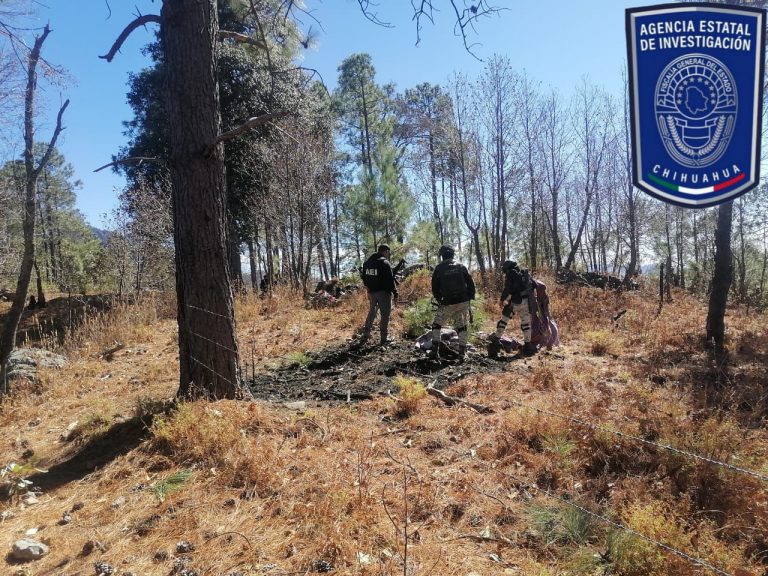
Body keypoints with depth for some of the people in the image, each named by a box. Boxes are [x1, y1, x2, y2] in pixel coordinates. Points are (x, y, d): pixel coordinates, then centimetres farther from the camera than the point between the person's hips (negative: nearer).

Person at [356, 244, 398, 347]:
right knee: (385, 315, 2)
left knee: (371, 313, 19)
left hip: (371, 292, 7)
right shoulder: (385, 263, -14)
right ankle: (383, 339, 5)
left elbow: (364, 278, 15)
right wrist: (395, 292, -8)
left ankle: (365, 336, 18)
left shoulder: (367, 262, 9)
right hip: (383, 292, -7)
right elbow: (390, 279, -16)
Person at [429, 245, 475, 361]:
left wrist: (439, 300, 16)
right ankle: (462, 353, 9)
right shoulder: (461, 267, 7)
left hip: (448, 303, -2)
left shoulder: (439, 269, 0)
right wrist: (470, 297, 11)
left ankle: (435, 351, 3)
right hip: (463, 302, 2)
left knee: (437, 325, 11)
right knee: (462, 327, 12)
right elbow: (471, 283, 3)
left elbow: (435, 288, 3)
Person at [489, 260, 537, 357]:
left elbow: (507, 289, -10)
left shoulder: (510, 273, -3)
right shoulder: (525, 273, 16)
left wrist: (502, 300, -1)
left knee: (503, 321, 3)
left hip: (514, 302, -5)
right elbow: (531, 286, 16)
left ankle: (496, 340, 0)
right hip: (526, 301, 5)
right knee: (525, 323, 13)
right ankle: (528, 345, 14)